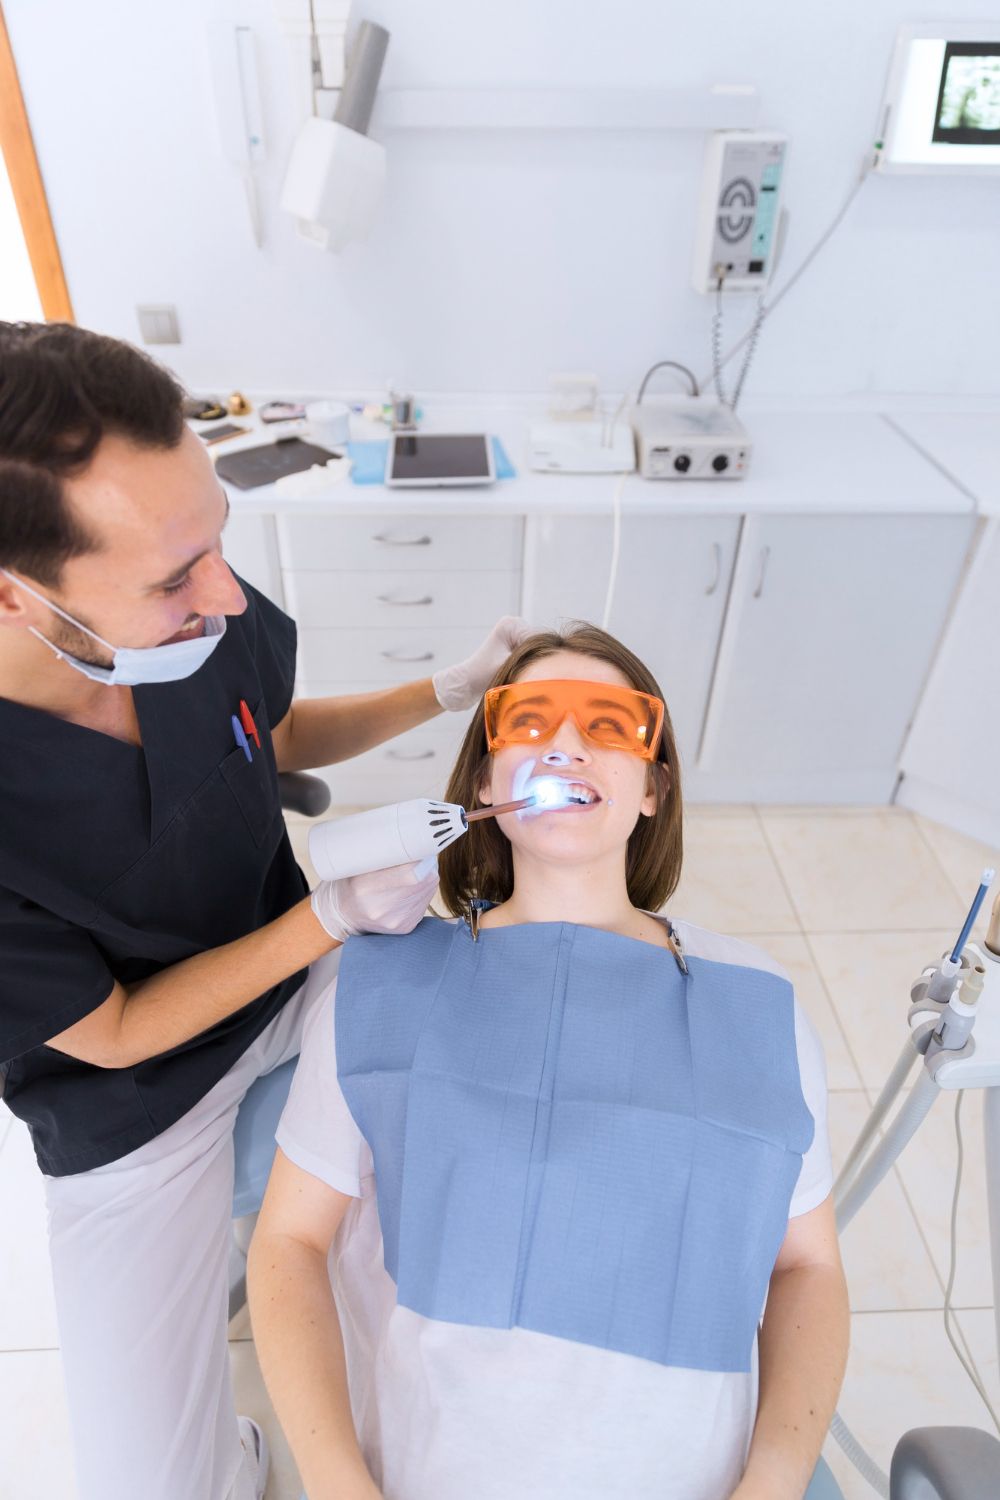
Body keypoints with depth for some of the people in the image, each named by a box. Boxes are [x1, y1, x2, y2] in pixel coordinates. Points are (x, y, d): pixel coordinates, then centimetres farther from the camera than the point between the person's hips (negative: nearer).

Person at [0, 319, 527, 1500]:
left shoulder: (202, 618, -22)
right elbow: (112, 1034, -20)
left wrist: (449, 690, -8)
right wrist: (340, 913, -23)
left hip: (296, 961, 5)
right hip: (132, 1095, -4)